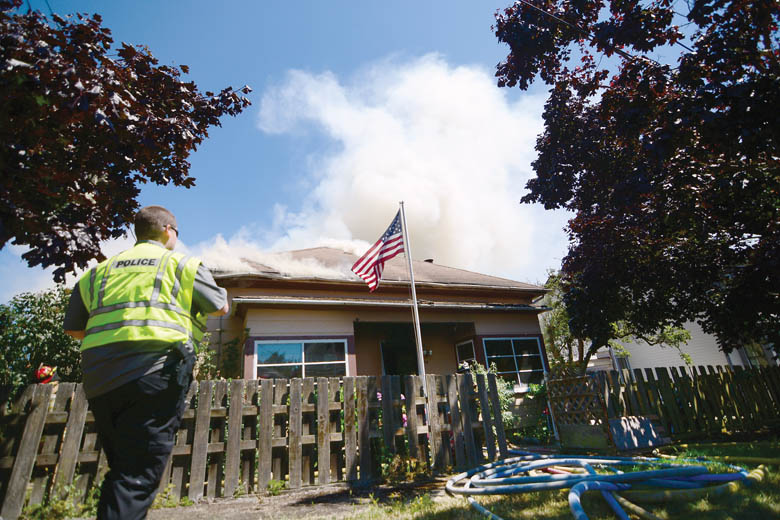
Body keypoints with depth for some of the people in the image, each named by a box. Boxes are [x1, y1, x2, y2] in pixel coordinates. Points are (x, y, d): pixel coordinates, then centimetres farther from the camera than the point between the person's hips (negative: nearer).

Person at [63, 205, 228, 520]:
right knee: (138, 476, -5)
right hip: (155, 373, -6)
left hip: (99, 380, 6)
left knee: (121, 471, 19)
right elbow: (221, 307, 11)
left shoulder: (99, 270, 20)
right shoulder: (181, 263, 6)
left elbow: (73, 328, 22)